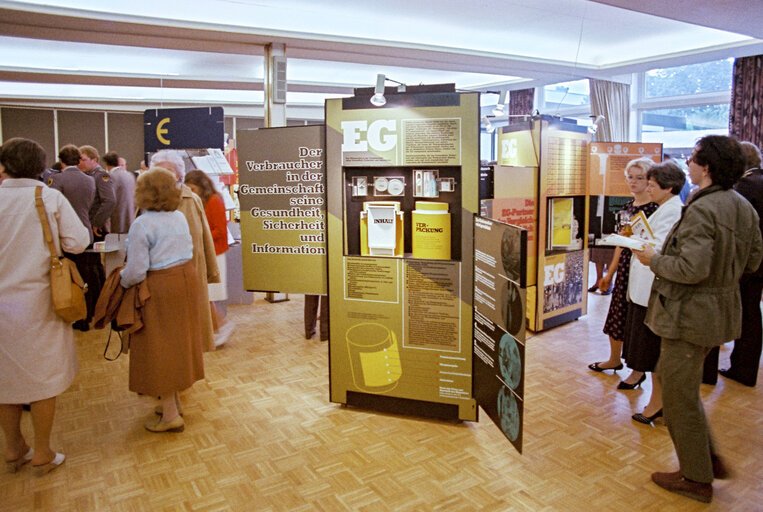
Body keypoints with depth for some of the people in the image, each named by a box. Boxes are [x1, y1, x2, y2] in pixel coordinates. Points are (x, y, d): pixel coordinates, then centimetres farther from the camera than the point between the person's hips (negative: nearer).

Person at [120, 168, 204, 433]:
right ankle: (175, 401, 33)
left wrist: (122, 278, 2)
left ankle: (170, 415, 10)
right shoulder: (180, 217, 5)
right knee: (179, 341, 18)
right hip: (187, 278, 7)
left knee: (159, 347, 3)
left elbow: (136, 271, -17)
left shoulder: (141, 225, -16)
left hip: (159, 286, -7)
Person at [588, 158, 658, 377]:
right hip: (624, 265, 8)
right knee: (617, 311, 16)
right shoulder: (627, 206, 11)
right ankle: (614, 359, 34)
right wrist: (609, 273, 18)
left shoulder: (655, 208, -12)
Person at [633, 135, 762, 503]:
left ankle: (696, 479, 22)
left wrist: (655, 260, -14)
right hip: (722, 310, 10)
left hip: (691, 315, -10)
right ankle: (708, 457, 34)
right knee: (669, 376, 24)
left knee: (680, 395, 6)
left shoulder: (701, 211, -23)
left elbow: (693, 269, -29)